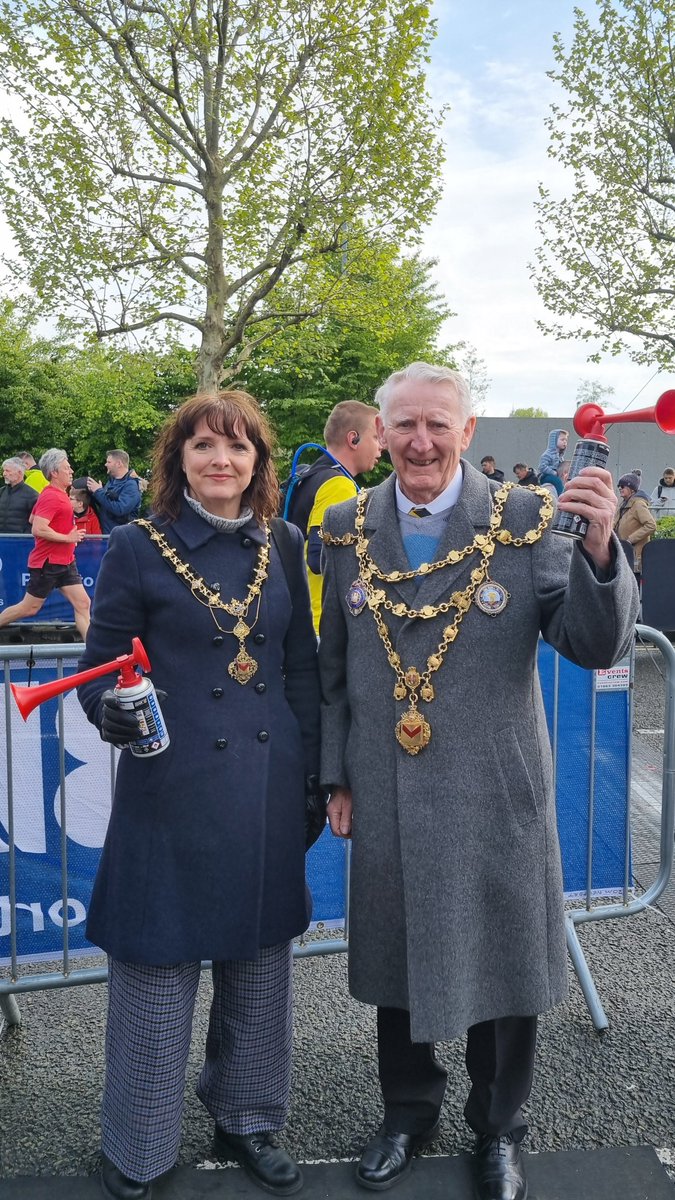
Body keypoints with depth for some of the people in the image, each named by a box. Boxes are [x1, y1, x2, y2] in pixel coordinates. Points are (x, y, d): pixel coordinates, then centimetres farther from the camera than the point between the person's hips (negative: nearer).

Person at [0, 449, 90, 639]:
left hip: (65, 561, 9)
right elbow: (37, 529, -28)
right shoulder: (51, 497, -17)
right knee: (30, 608, 2)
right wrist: (68, 538, -19)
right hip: (48, 562, -9)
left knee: (82, 604, 1)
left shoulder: (57, 494, 13)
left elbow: (32, 520, 24)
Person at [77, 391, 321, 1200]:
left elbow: (302, 668, 10)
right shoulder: (137, 548, -5)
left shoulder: (283, 547, 5)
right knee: (158, 969, 9)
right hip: (171, 791, -3)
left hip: (267, 791, 4)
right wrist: (113, 715, -24)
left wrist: (315, 774, 8)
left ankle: (246, 1118, 41)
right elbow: (100, 670, -3)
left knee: (258, 966, 17)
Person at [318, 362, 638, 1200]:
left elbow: (596, 646, -14)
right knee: (396, 960, 19)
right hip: (388, 797, 2)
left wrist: (599, 546, -30)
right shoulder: (348, 530, -1)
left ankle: (498, 1130, 42)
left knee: (501, 966, 15)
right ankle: (408, 1112, 46)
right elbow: (334, 669, 7)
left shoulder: (526, 520, -9)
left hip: (496, 797, -2)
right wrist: (336, 777, 6)